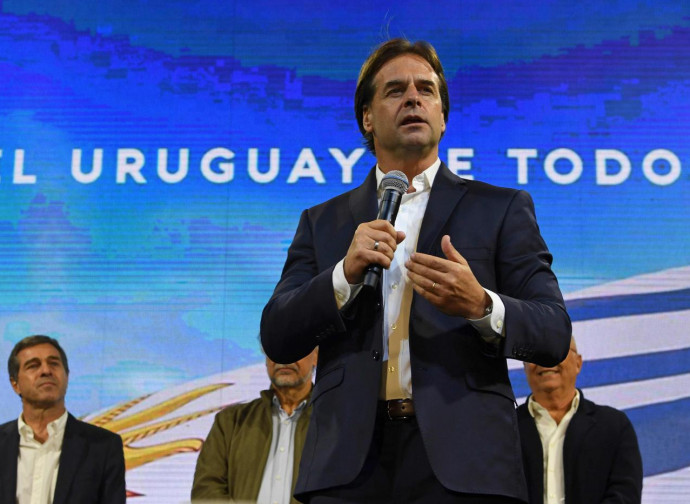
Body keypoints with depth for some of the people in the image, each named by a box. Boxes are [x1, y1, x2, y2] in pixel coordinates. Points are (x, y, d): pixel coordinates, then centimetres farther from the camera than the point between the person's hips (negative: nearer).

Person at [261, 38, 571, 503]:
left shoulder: (502, 208, 9)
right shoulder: (323, 221, 15)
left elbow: (555, 335, 2)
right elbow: (277, 339, 6)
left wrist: (480, 305, -17)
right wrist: (346, 274, -10)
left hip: (461, 461, -1)